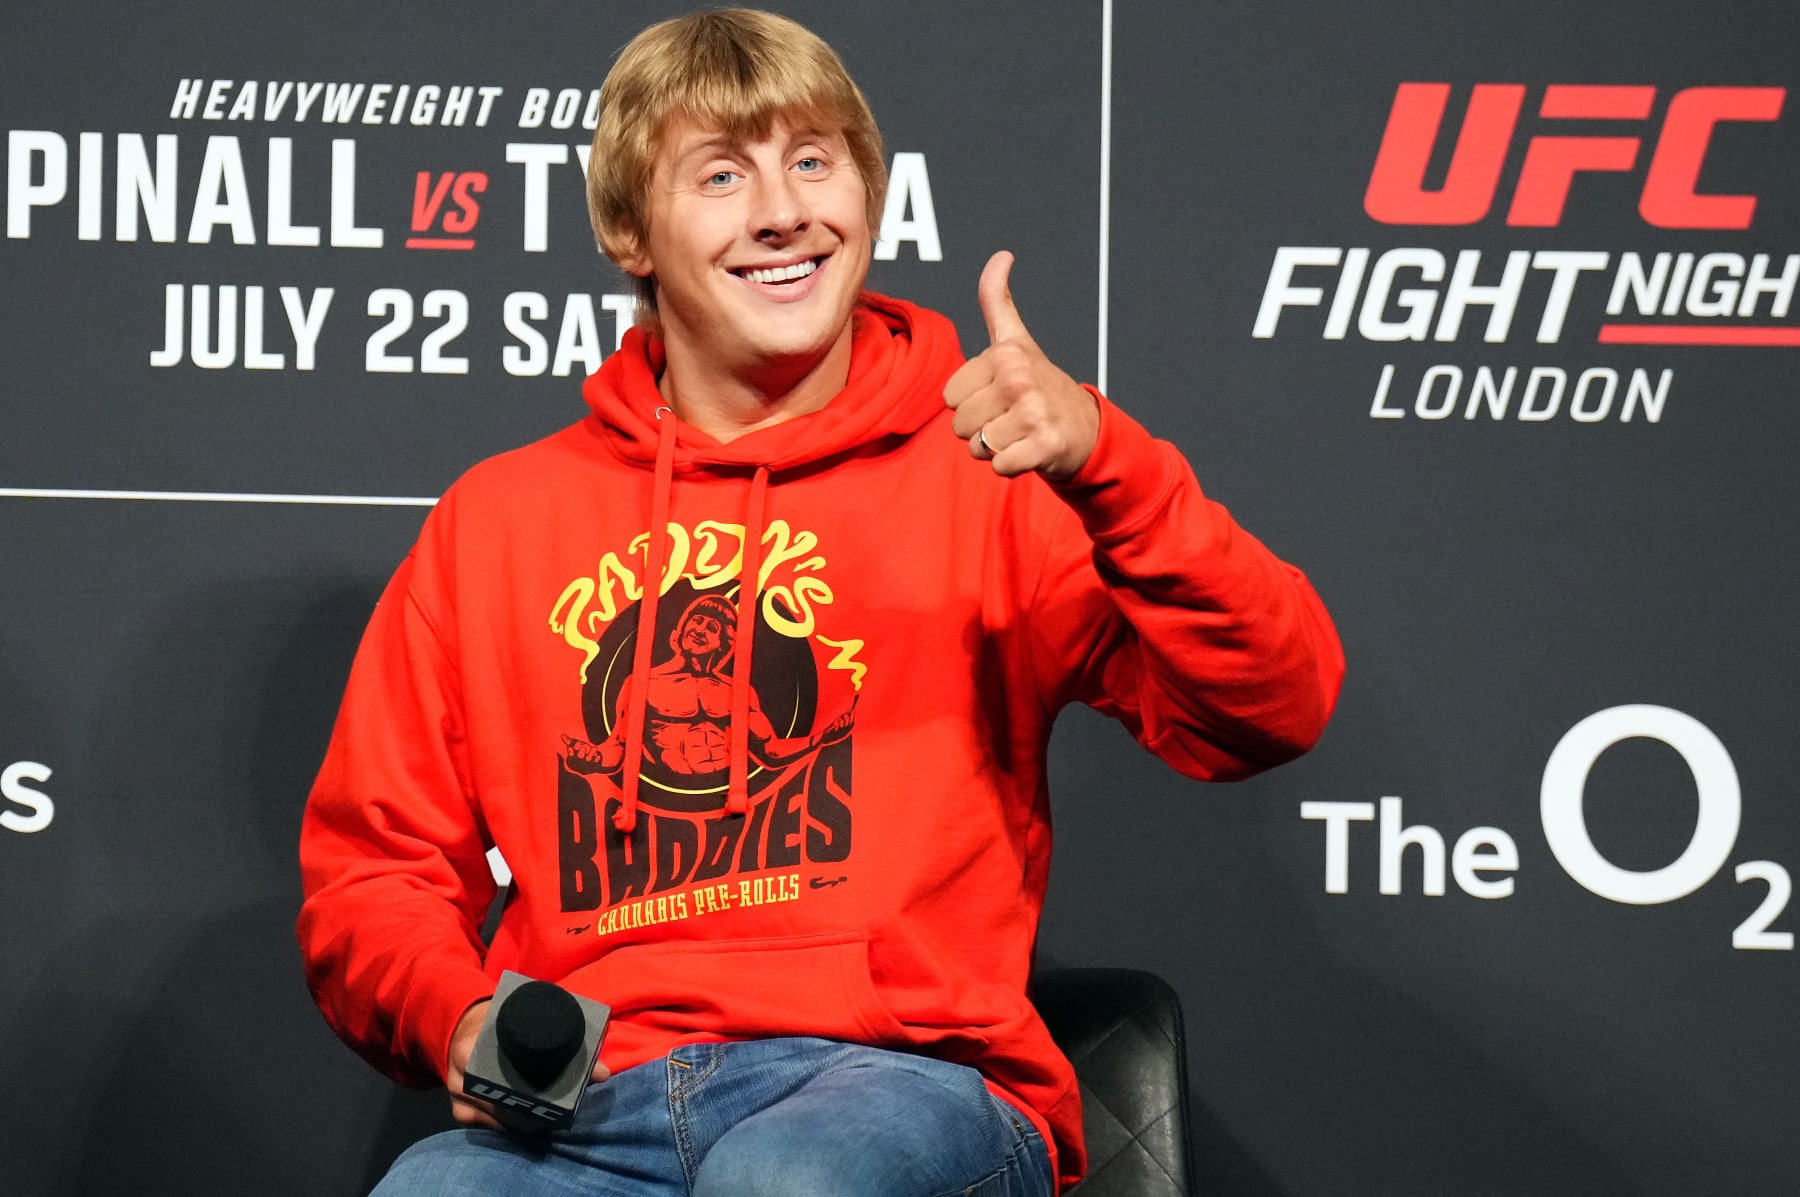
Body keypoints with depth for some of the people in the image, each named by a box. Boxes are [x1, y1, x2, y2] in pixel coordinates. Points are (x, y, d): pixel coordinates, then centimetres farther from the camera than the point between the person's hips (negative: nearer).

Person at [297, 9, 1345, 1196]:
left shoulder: (986, 474, 11)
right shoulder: (494, 520, 19)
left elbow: (1272, 709, -1)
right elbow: (371, 866, 20)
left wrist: (1097, 458, -16)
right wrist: (461, 1019, -3)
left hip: (904, 1081, -1)